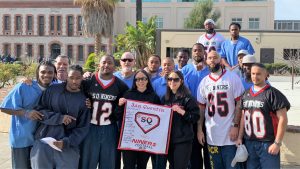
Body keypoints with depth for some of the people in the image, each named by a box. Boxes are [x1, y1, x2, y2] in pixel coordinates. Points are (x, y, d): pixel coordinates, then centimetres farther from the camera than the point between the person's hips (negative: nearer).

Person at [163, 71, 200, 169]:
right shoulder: (165, 98, 13)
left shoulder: (187, 98, -5)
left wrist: (181, 111, -20)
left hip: (183, 140, -6)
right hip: (168, 139, 6)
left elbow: (195, 117, -11)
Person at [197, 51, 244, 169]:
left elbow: (239, 103, -5)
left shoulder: (233, 78, -3)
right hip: (211, 135, 4)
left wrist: (235, 126, -12)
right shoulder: (204, 82, 8)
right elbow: (201, 108, 10)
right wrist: (199, 129, 5)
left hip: (230, 134, -3)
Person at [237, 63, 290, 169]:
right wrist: (240, 137, 10)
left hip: (267, 143, -5)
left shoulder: (272, 93, -8)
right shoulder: (246, 94, 10)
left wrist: (277, 143, -13)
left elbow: (283, 119, -11)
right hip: (249, 143, 5)